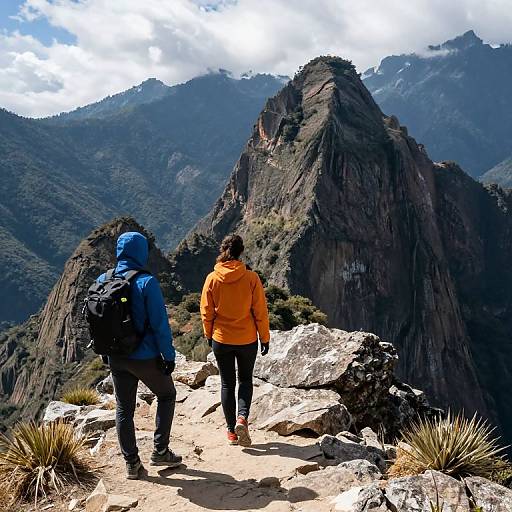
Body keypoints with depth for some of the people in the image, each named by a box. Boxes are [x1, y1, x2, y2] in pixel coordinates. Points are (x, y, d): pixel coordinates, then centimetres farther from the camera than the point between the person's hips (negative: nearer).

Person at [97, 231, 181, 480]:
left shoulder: (102, 280, -1)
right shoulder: (146, 282, -19)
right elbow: (160, 323, -17)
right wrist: (169, 355, -8)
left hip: (116, 358, 5)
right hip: (145, 357, -5)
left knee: (124, 408, 16)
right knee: (167, 395, 18)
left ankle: (131, 463, 22)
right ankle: (160, 450, 18)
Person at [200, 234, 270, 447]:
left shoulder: (212, 279, -8)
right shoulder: (251, 278, -12)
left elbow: (206, 312, -1)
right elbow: (260, 312, -8)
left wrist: (209, 335, 14)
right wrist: (264, 338, 3)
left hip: (221, 340, 1)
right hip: (247, 340, -1)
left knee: (227, 383, 14)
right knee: (245, 380, 19)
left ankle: (232, 430, 18)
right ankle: (242, 417, -3)